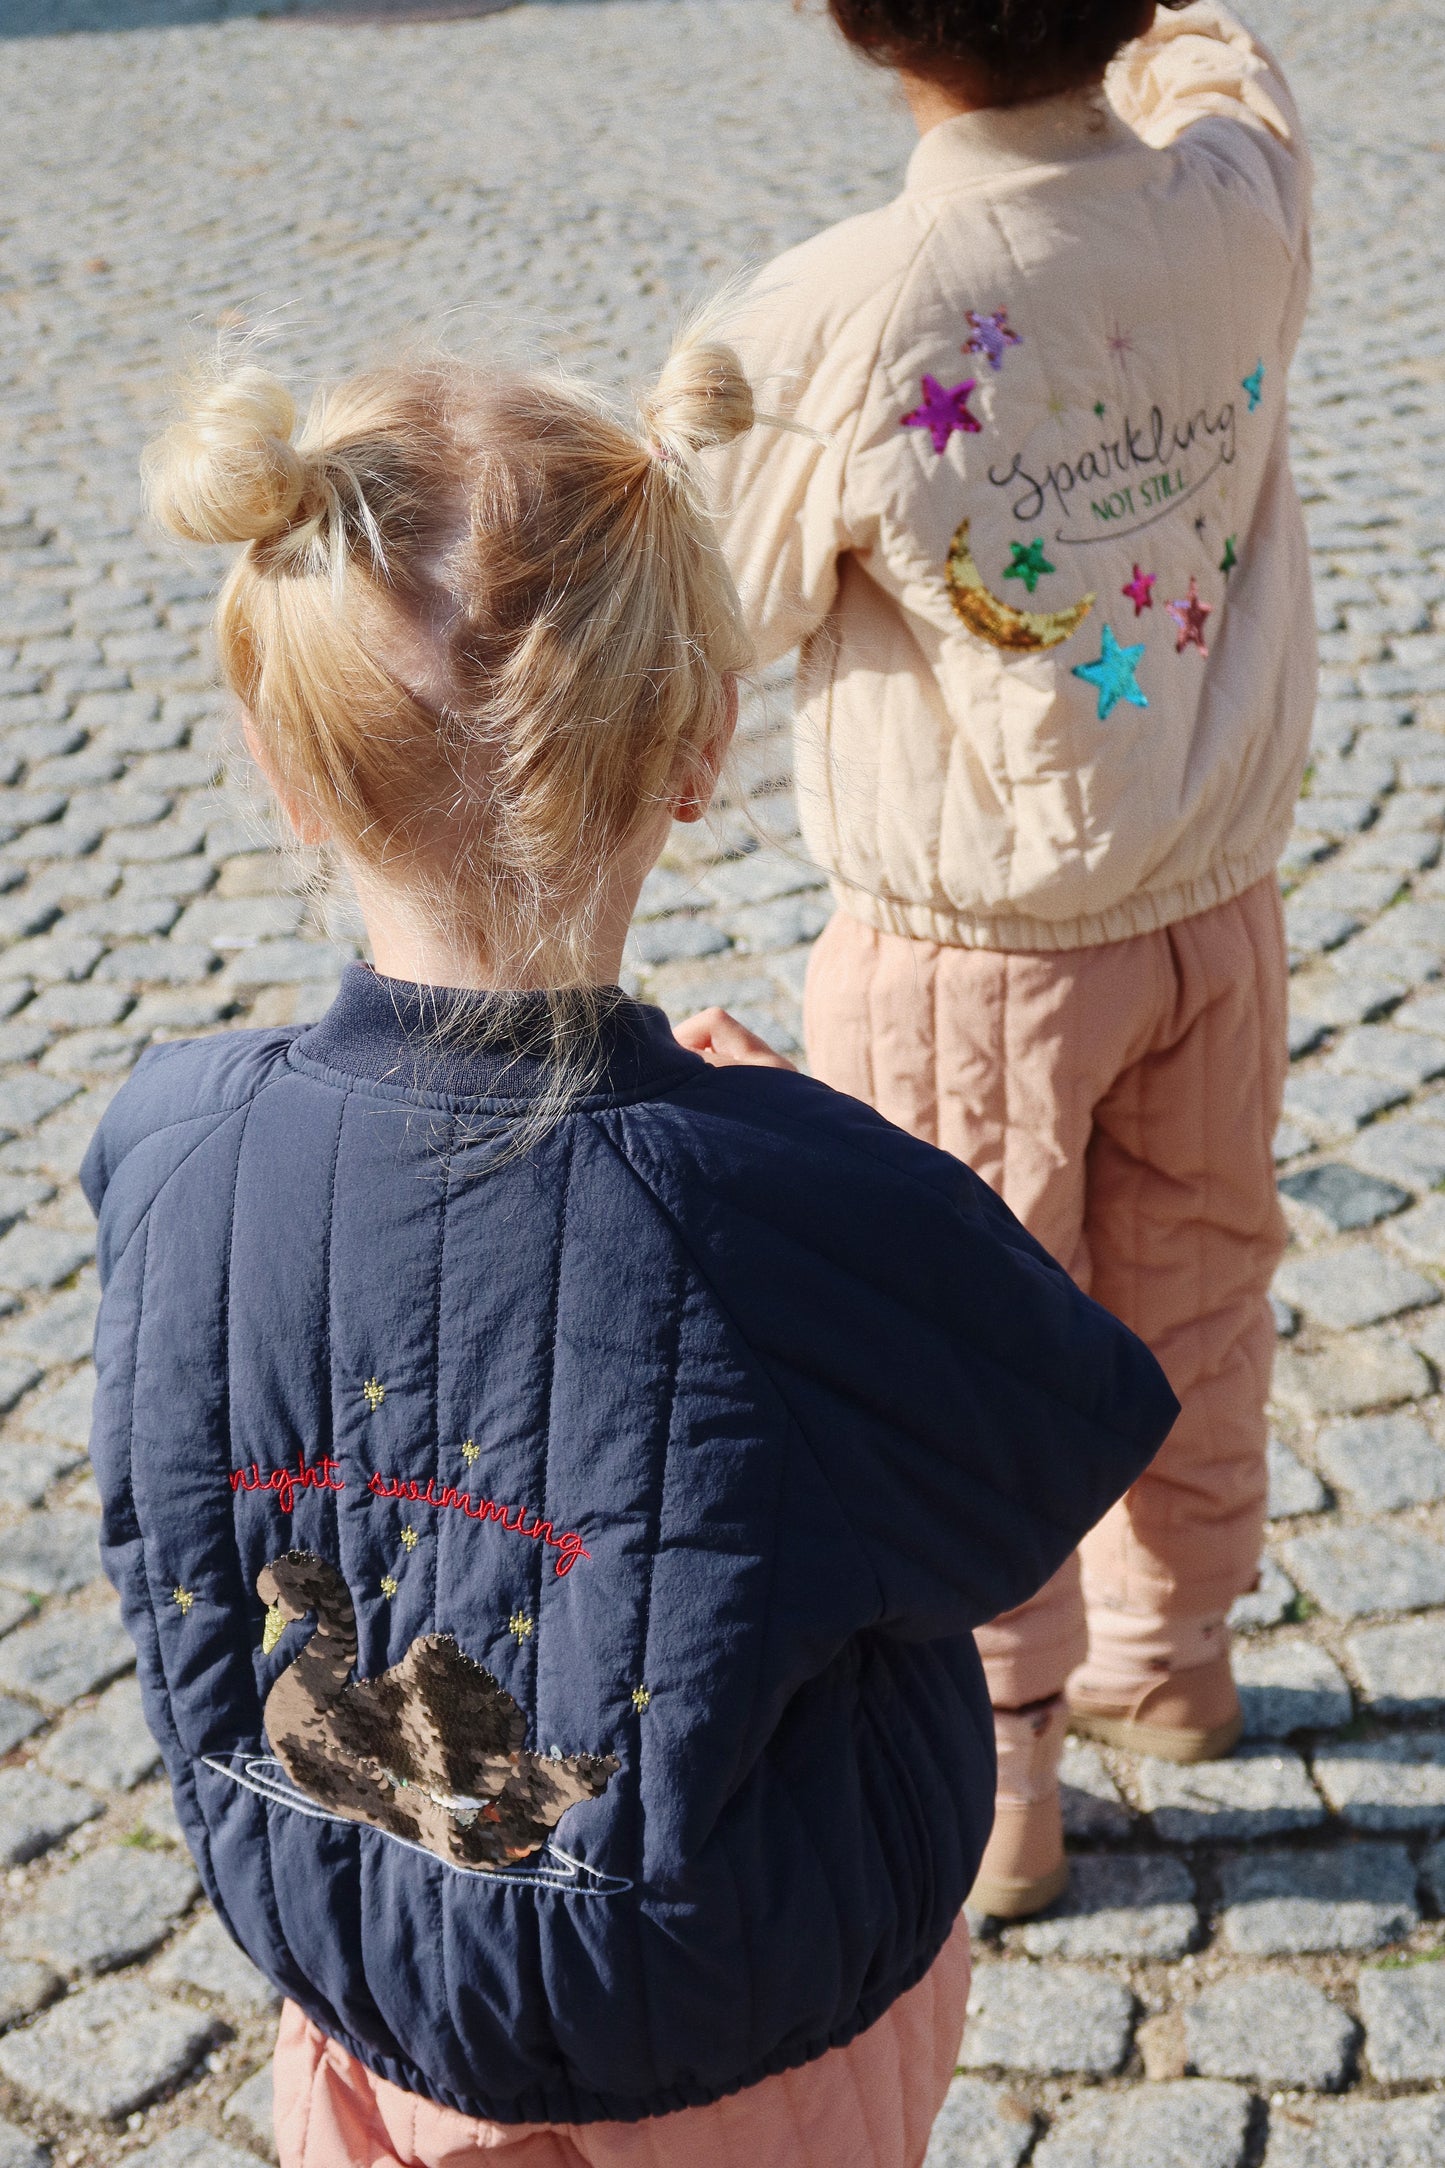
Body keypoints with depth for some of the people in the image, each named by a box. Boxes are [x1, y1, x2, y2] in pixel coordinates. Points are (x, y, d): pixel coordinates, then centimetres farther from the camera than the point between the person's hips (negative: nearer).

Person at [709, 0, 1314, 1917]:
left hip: (974, 953, -4)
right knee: (1191, 1307, 24)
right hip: (1217, 902, 5)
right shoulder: (1243, 195, -14)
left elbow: (705, 623, -10)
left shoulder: (832, 325, -27)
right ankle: (1170, 1651, 46)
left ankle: (997, 1780, 30)